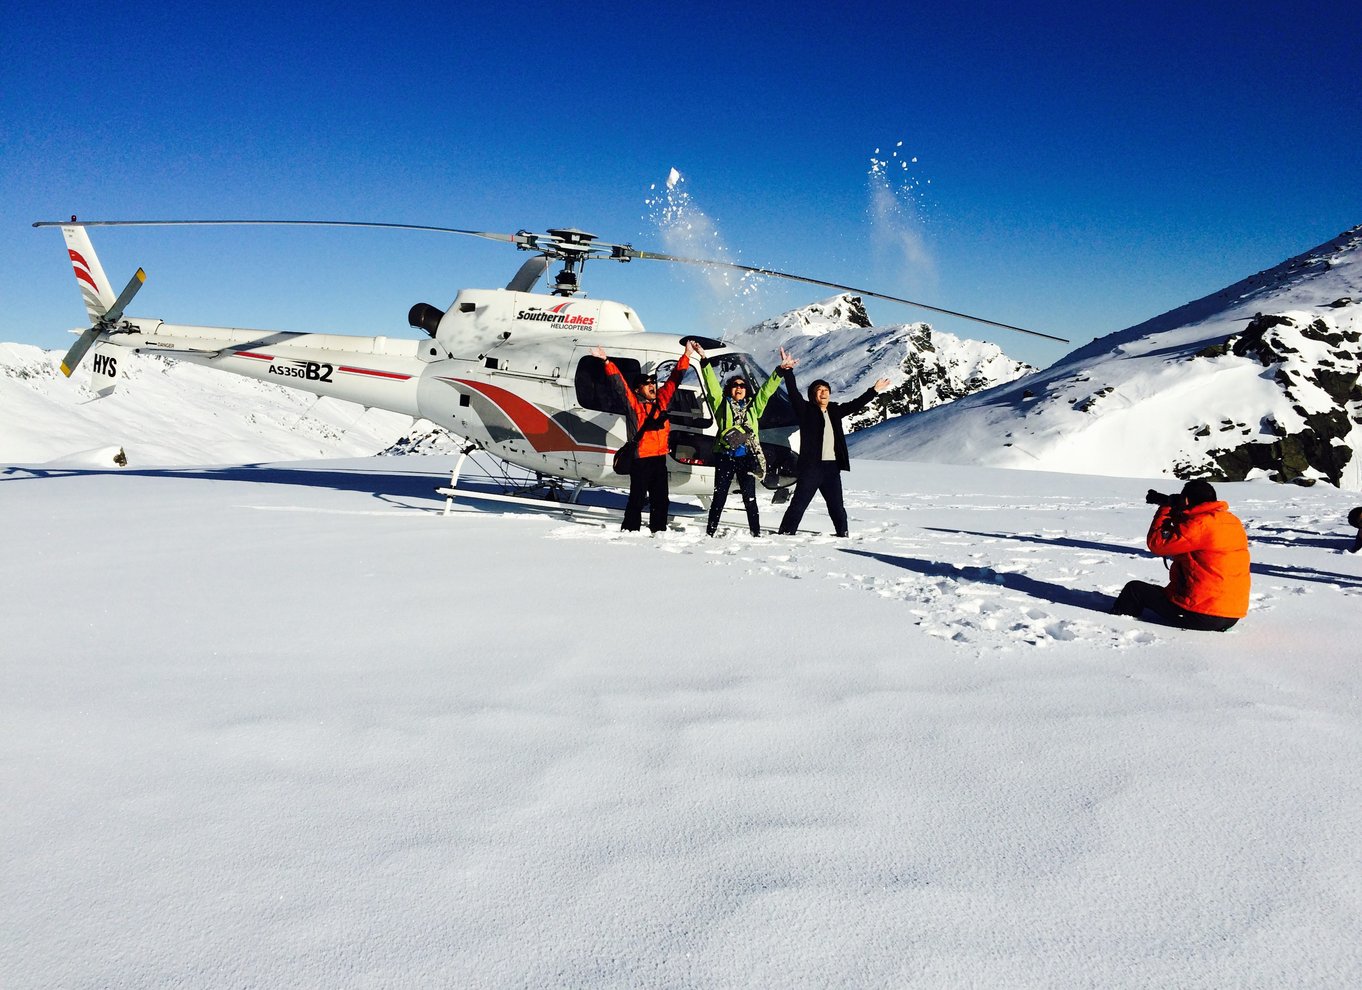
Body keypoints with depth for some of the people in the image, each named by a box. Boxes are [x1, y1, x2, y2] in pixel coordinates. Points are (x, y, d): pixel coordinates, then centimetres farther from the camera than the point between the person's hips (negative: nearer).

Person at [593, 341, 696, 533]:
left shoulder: (661, 400, 13)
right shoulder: (633, 403, 0)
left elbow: (674, 380, 19)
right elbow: (620, 384, -9)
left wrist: (686, 357, 20)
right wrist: (607, 362, -19)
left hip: (659, 457, 6)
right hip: (641, 458, -6)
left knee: (661, 498, 10)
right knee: (637, 497, -4)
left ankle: (659, 530, 20)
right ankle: (630, 530, 3)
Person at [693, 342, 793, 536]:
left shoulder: (753, 406, 15)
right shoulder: (722, 404, 8)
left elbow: (767, 389, 12)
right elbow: (712, 383, 1)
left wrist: (780, 370, 3)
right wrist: (704, 360, -8)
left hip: (747, 457, 1)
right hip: (724, 456, -1)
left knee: (750, 498, 4)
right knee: (719, 497, 3)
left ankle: (756, 533, 8)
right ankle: (710, 532, 9)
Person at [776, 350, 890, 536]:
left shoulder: (834, 411, 14)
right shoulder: (806, 410, 0)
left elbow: (855, 404, 25)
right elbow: (794, 393, -12)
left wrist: (874, 390, 30)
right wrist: (787, 370, -23)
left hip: (832, 466, 5)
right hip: (811, 466, -5)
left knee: (837, 505, 16)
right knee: (799, 503, -5)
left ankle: (843, 533, 29)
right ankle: (786, 533, -1)